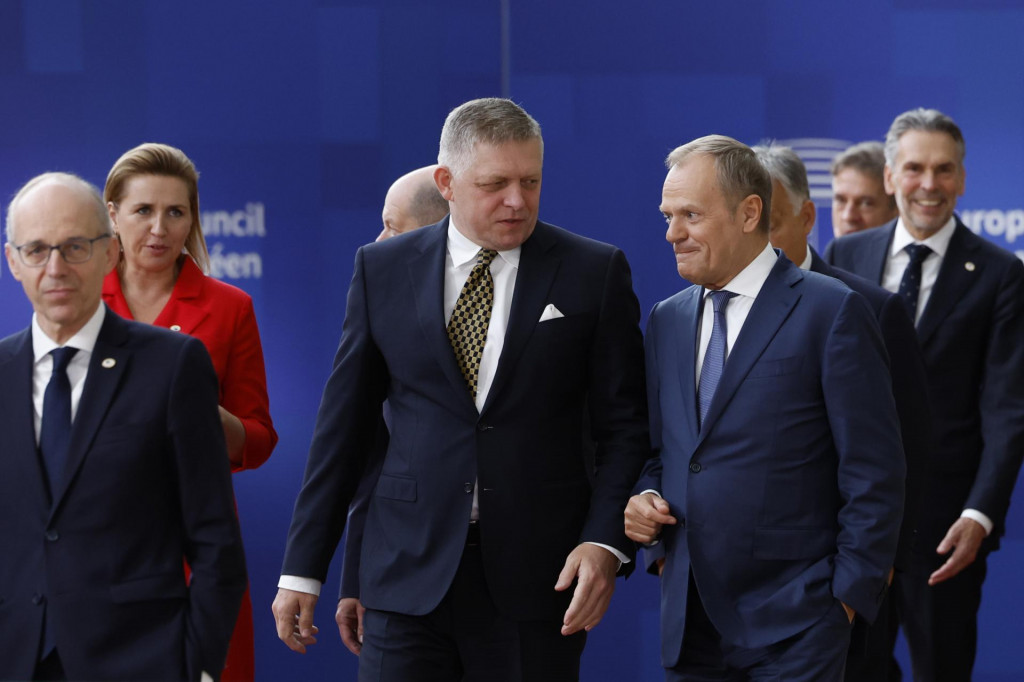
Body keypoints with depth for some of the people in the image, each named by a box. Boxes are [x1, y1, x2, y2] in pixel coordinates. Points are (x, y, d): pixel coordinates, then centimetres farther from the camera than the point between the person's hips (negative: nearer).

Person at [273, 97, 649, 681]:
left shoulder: (595, 272, 2)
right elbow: (345, 427, 8)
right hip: (410, 575, 1)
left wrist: (606, 543, -12)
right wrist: (304, 567, 6)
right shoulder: (382, 270, 6)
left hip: (538, 576, -1)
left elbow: (624, 426, 2)